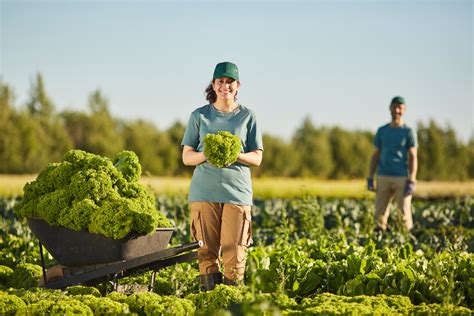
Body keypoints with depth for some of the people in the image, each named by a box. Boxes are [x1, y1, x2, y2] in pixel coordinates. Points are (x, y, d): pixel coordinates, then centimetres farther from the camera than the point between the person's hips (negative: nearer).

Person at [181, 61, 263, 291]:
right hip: (204, 192, 0)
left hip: (237, 192, 0)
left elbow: (257, 158, 7)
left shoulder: (247, 117, 9)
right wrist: (206, 155, -14)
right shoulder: (199, 116, 9)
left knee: (234, 253, -6)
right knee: (207, 252, -2)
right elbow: (186, 157, 8)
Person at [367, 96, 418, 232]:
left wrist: (411, 181, -13)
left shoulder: (408, 132, 2)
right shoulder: (382, 130, 12)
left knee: (404, 212, -5)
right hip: (383, 178, 3)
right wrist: (370, 178, 7)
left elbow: (413, 157, -3)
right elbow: (375, 155, 14)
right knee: (380, 213, 0)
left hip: (402, 179, -3)